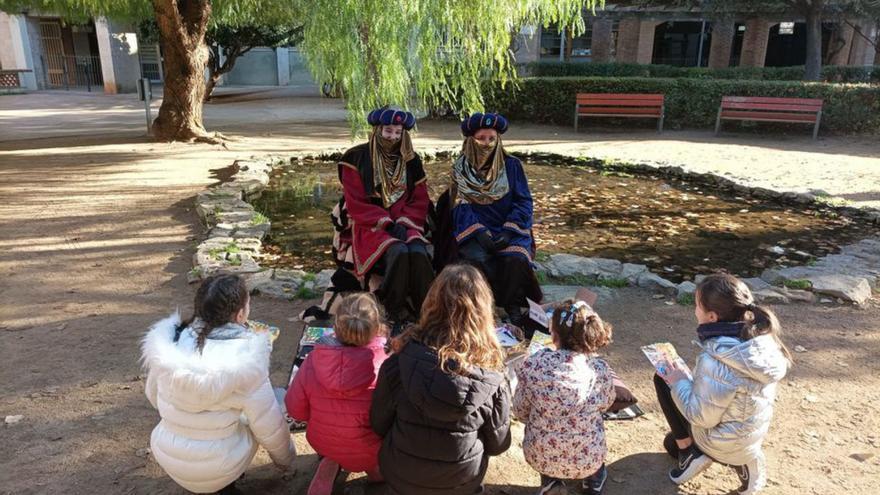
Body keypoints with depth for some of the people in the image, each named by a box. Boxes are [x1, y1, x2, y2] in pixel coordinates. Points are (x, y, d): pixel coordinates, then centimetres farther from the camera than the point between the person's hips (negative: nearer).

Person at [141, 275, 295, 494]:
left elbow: (153, 396, 6)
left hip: (165, 455, 5)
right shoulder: (246, 361, -24)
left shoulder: (167, 343, -11)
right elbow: (269, 426, -14)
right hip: (217, 469, -4)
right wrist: (286, 459, 6)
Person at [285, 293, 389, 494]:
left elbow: (295, 410, -8)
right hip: (370, 451, -3)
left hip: (322, 444, 3)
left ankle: (330, 463, 21)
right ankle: (376, 466, 23)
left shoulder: (314, 360, -21)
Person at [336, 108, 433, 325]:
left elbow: (420, 200, 10)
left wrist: (404, 222, -9)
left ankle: (425, 308, -16)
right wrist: (386, 222, -15)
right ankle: (396, 309, -16)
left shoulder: (411, 160, 11)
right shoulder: (357, 158, -1)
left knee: (419, 252, -29)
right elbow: (356, 203, -5)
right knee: (398, 252, -33)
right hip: (369, 225, -3)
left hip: (405, 223, 3)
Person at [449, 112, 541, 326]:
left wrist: (508, 232, -15)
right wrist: (479, 232, -19)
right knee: (478, 259, -30)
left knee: (515, 259, -30)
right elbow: (461, 206, -3)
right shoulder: (461, 169, 6)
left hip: (510, 229, 0)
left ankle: (513, 305, -6)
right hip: (474, 231, 0)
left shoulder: (512, 165, 7)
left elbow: (523, 202, 0)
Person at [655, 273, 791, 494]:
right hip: (752, 437, 7)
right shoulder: (763, 339, -11)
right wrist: (692, 380, 6)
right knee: (671, 443, 30)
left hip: (723, 445, -7)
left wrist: (679, 382, -11)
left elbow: (703, 417, -24)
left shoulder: (715, 359, -34)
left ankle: (689, 451, 4)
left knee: (663, 380, 4)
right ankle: (742, 460, 11)